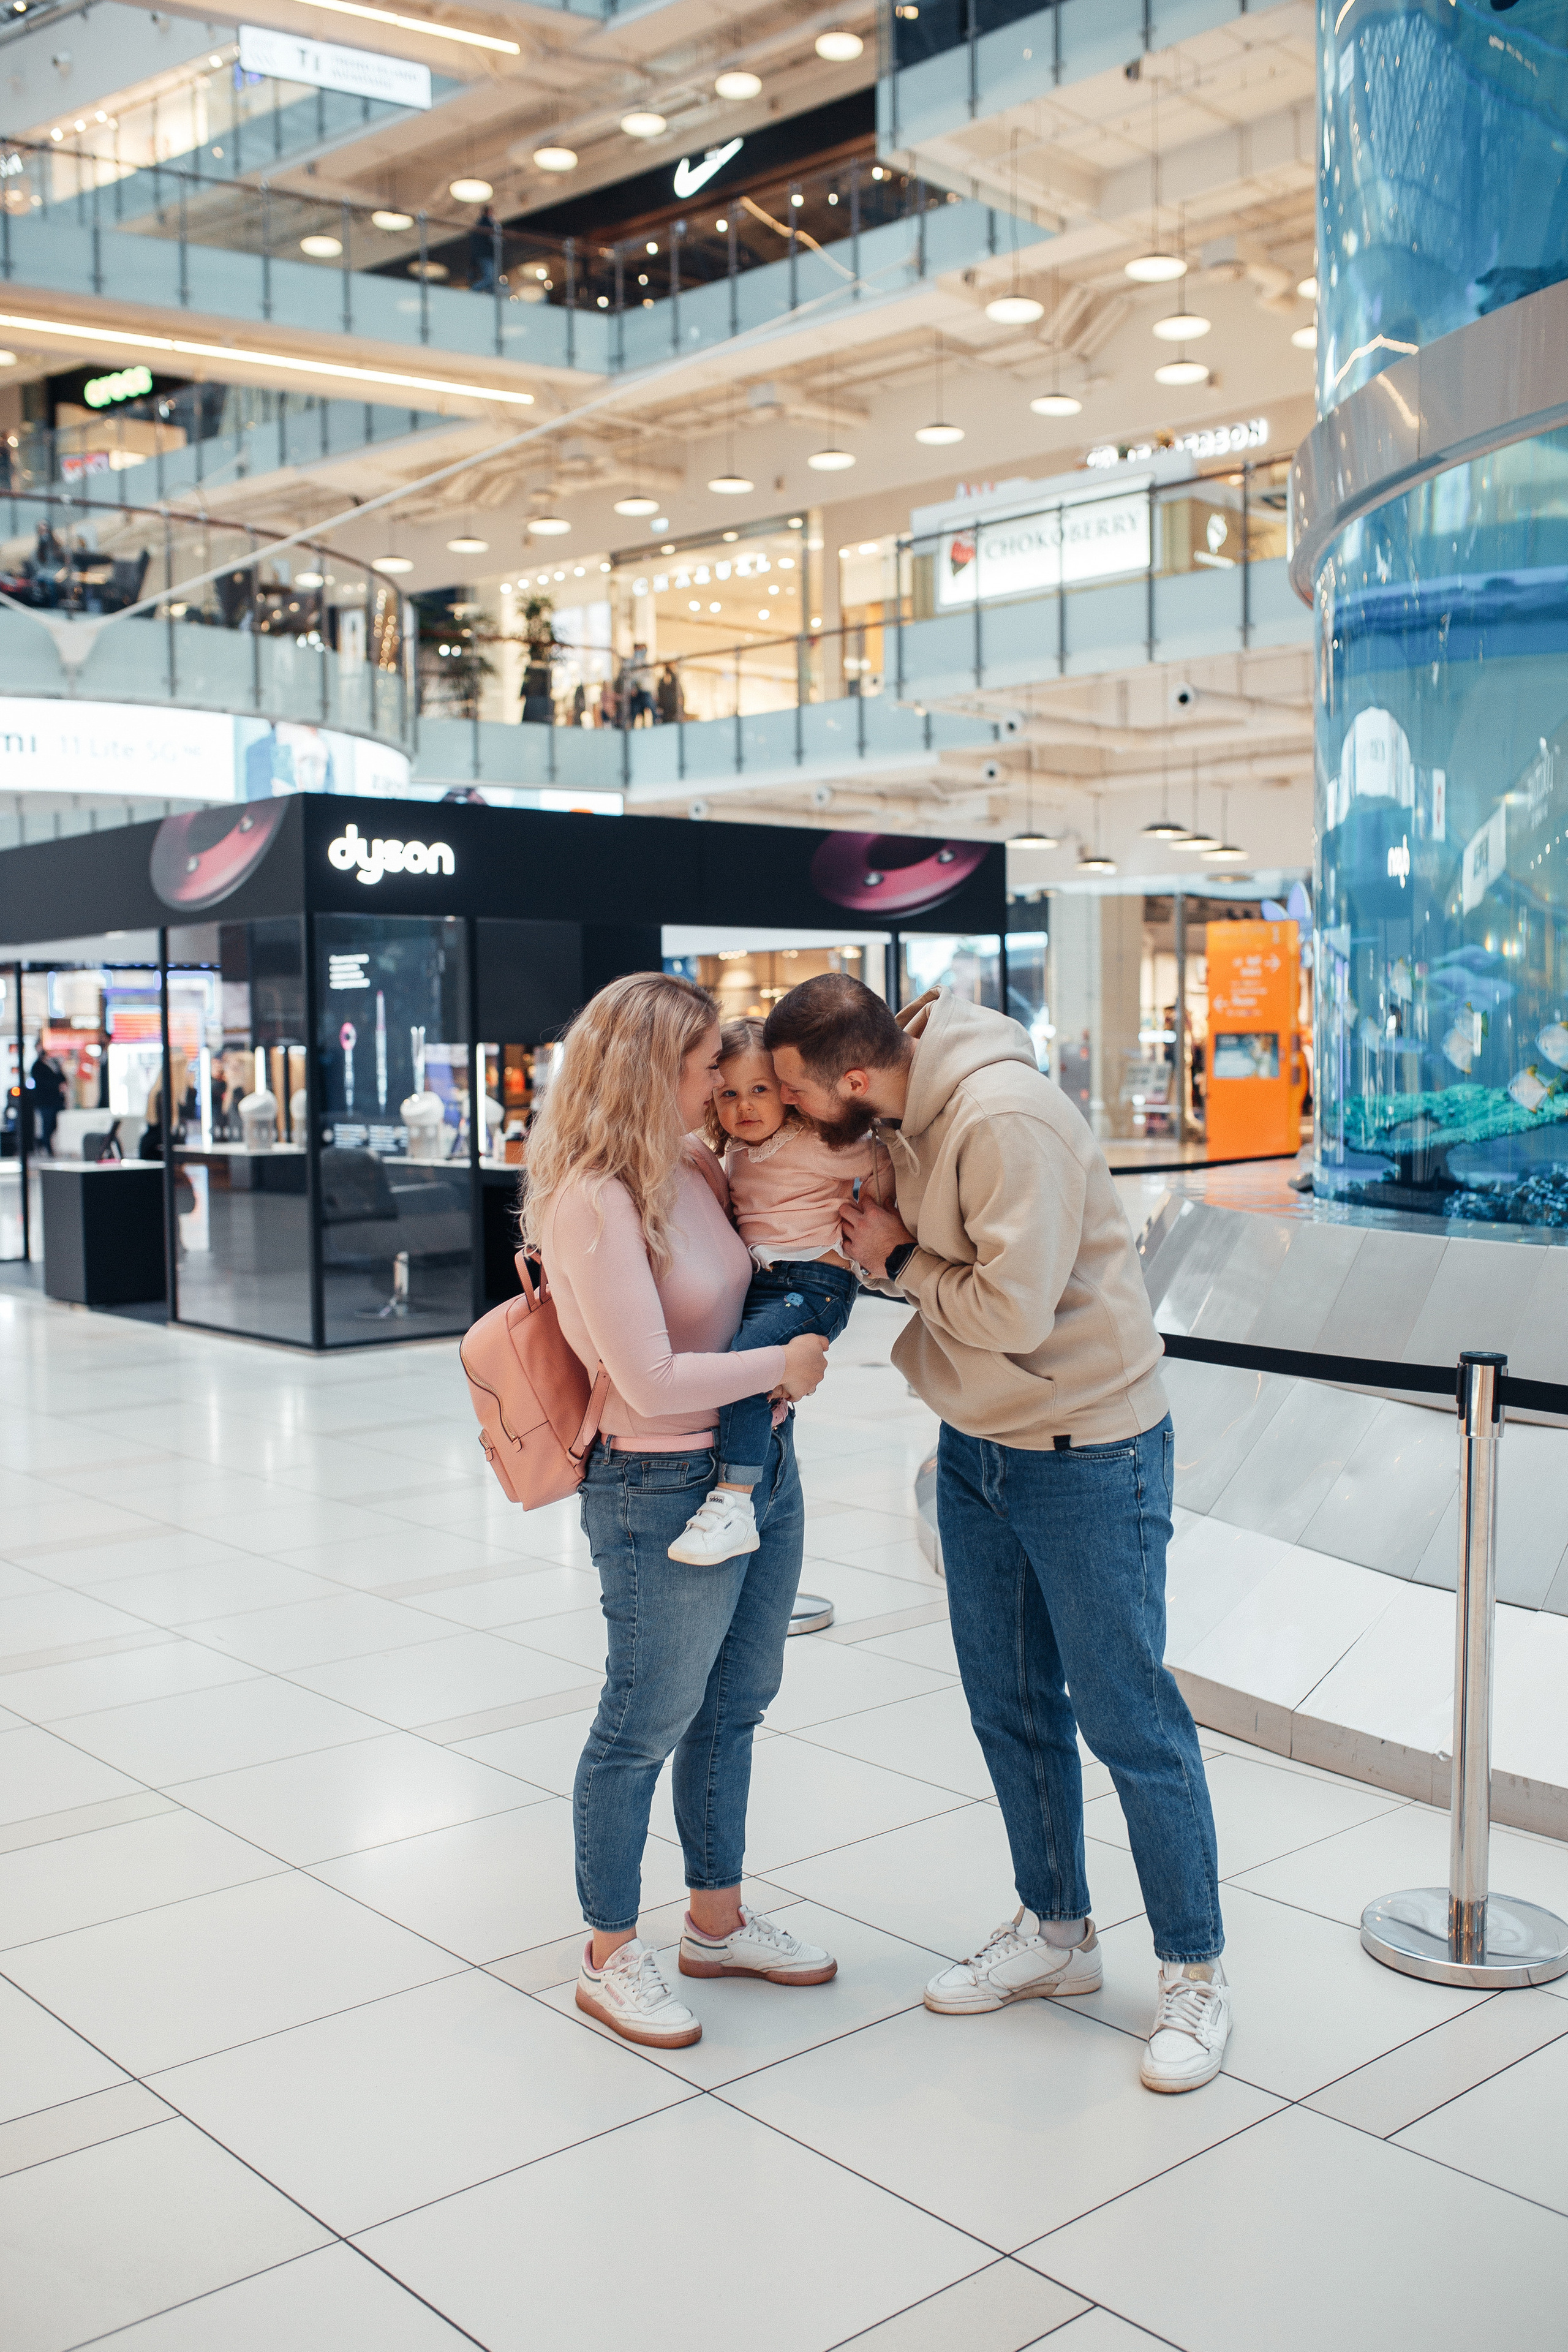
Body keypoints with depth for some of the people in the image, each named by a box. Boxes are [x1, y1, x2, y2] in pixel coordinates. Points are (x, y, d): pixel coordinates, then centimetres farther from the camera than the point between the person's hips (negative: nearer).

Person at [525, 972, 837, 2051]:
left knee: (732, 1708, 20)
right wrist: (784, 1364, -13)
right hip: (664, 1494, -8)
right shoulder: (594, 1203, -22)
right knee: (646, 1725, 7)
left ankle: (718, 1921, 39)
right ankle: (611, 1958, 25)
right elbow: (652, 1378, -24)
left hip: (762, 1468, 9)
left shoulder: (694, 1174, 3)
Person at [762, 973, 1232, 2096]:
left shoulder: (1005, 1119, -27)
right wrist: (875, 1251, -8)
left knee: (1127, 1717, 2)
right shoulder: (909, 1116, 1)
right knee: (1012, 1707, 17)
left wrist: (900, 1258, -15)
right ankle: (1055, 1931, 35)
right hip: (976, 1449, 9)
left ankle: (1196, 1970, 19)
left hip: (1087, 1454, -9)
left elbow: (1012, 1306, -29)